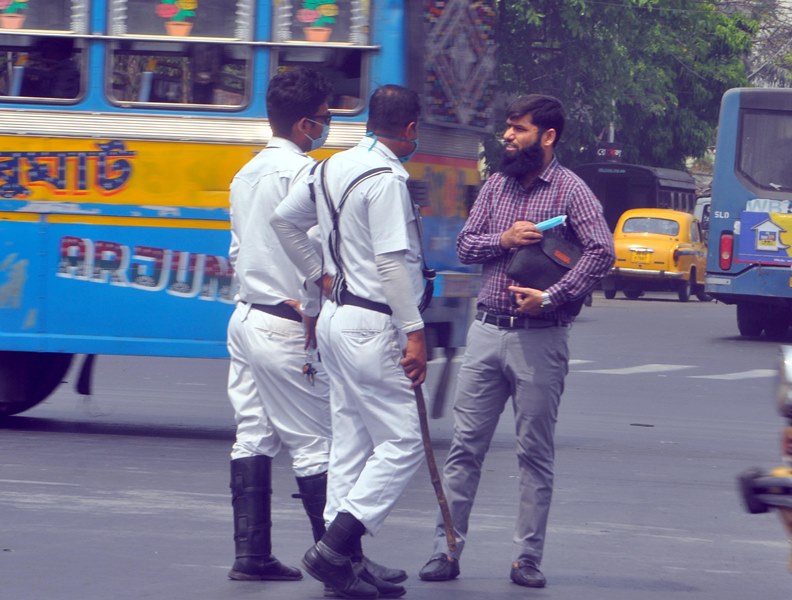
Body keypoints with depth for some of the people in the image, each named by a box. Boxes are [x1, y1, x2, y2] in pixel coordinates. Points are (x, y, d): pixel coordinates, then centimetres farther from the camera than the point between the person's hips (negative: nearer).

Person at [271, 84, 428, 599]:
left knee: (351, 443, 12)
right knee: (401, 444, -6)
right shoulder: (387, 179, -15)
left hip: (337, 316, 10)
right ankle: (333, 549, -13)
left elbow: (284, 220, 23)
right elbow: (391, 263, -20)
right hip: (372, 324, -10)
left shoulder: (332, 168, 12)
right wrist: (414, 331, -18)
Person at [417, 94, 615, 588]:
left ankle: (528, 558, 9)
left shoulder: (570, 190, -5)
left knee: (536, 454, 3)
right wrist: (502, 240, -8)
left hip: (539, 338, -4)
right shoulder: (497, 185, 11)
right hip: (487, 330, 4)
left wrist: (551, 297, -19)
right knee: (465, 445, 2)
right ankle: (446, 551, 6)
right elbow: (465, 246, 12)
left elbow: (602, 252, -14)